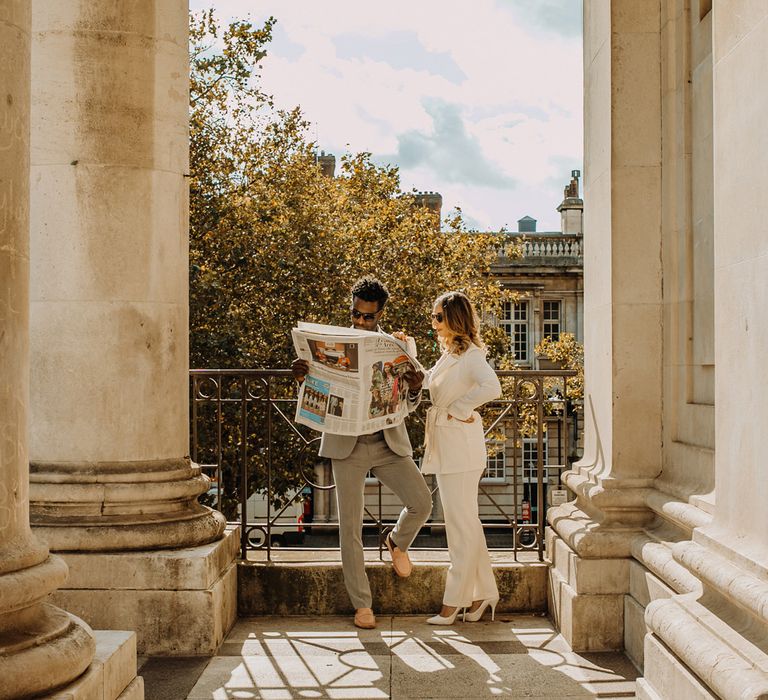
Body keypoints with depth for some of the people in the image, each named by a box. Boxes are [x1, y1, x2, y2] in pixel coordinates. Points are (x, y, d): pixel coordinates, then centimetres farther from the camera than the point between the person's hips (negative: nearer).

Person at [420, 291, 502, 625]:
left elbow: (491, 387, -31)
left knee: (461, 524, -2)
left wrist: (459, 408, -19)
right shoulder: (447, 354, 15)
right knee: (464, 522, 13)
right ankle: (482, 593, 21)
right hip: (444, 447, 10)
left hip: (461, 446, -10)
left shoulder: (470, 354, -14)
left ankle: (454, 600, 4)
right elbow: (428, 384, 30)